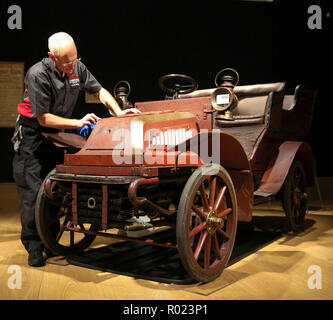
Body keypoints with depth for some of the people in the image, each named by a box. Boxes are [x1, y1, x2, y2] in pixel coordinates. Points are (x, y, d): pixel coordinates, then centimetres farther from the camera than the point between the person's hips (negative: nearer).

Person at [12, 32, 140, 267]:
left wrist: (118, 112, -8)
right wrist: (78, 123, -25)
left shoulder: (77, 68, -5)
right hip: (32, 135, -5)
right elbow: (43, 118, -22)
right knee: (32, 191, -5)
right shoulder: (37, 75, -22)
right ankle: (34, 247, 6)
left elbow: (100, 91, 6)